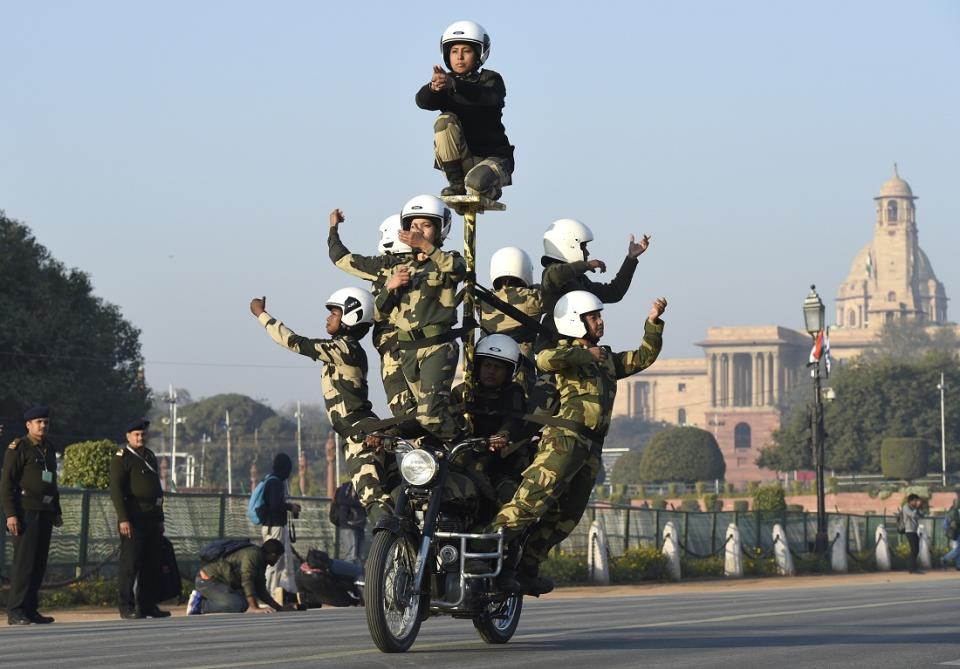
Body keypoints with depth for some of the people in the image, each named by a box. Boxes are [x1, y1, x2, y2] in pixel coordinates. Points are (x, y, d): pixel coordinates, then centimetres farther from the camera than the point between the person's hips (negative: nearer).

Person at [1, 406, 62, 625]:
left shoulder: (49, 449, 17)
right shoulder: (18, 448, -6)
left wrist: (57, 512, 22)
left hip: (45, 513, 8)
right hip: (26, 512, -8)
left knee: (39, 563, 6)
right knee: (24, 561, -11)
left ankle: (30, 609, 11)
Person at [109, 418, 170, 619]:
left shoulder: (150, 456, 19)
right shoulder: (121, 457, -5)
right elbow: (116, 489, -13)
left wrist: (160, 518, 21)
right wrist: (123, 519, -20)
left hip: (152, 518, 8)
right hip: (133, 519, -8)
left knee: (151, 564, 8)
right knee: (130, 564, -7)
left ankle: (147, 605, 13)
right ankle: (127, 607, -6)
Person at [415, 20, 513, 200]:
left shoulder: (491, 79, -1)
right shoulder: (444, 80, 8)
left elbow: (487, 96, -27)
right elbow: (423, 101, -14)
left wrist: (453, 84, -46)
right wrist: (433, 87, -40)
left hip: (492, 157, -3)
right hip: (458, 161, 3)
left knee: (477, 183, -35)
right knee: (445, 121, -25)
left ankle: (491, 188, 5)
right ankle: (456, 184, -14)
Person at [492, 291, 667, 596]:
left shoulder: (607, 359, 27)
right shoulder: (565, 352, 1)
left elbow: (644, 357, 30)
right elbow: (545, 359, -22)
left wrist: (653, 322, 19)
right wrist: (586, 354, -13)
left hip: (591, 448, 8)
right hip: (565, 437, -8)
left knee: (565, 516, 7)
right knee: (536, 495, -24)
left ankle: (527, 570, 12)